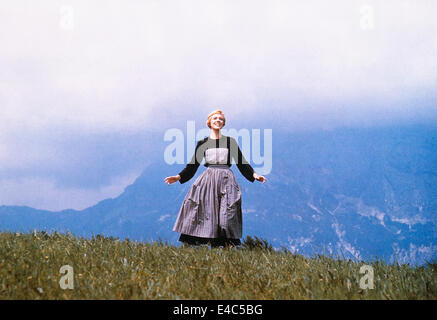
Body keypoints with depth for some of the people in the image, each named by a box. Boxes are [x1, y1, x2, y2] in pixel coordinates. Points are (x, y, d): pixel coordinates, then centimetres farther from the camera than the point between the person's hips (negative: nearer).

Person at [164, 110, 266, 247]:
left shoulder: (230, 141, 10)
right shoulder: (202, 143, 11)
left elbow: (241, 162, 11)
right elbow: (193, 165, 12)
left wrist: (254, 175, 1)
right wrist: (179, 177, 4)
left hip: (226, 179, 0)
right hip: (208, 179, 0)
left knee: (225, 214, -7)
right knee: (206, 212, -8)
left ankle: (223, 245, -5)